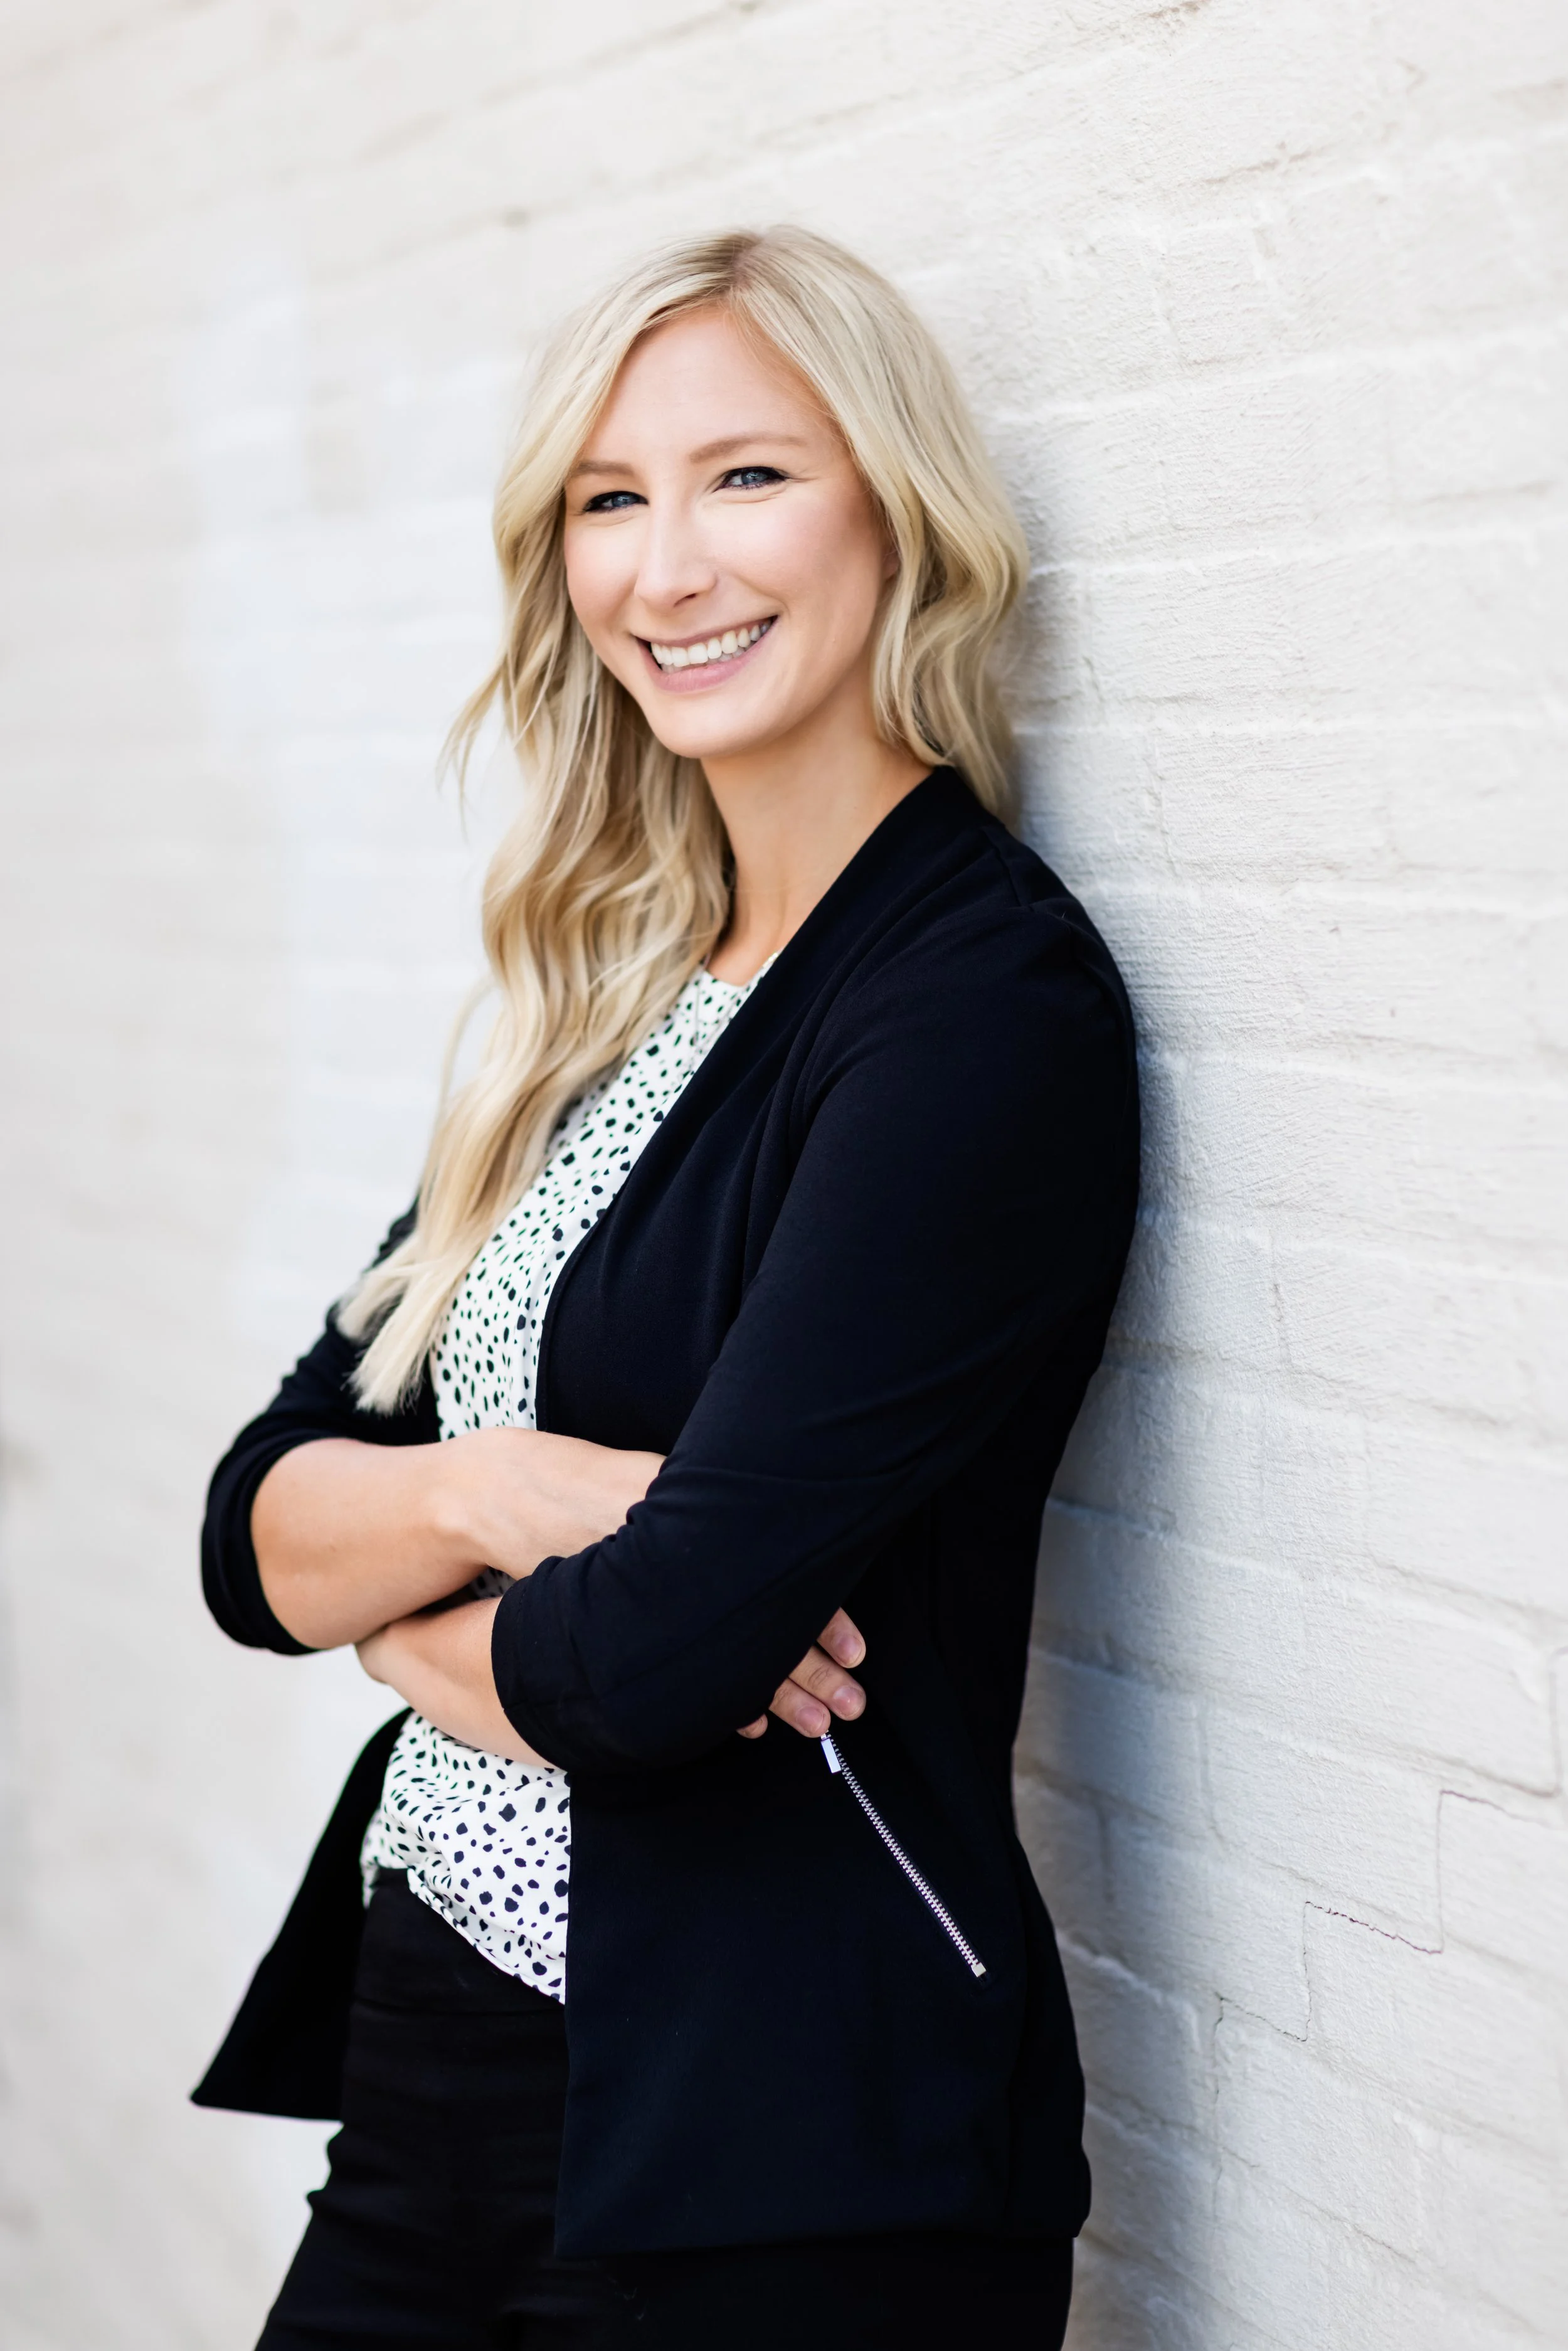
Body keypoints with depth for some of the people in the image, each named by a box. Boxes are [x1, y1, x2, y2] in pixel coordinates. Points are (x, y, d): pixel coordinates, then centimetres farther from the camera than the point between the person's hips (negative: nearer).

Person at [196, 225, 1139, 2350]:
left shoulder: (988, 997, -16)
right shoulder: (602, 997, 8)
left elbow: (667, 1649, -23)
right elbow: (257, 1526, 6)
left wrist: (411, 1627, -3)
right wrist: (475, 1491, -15)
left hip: (779, 2162, -7)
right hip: (432, 2059, 7)